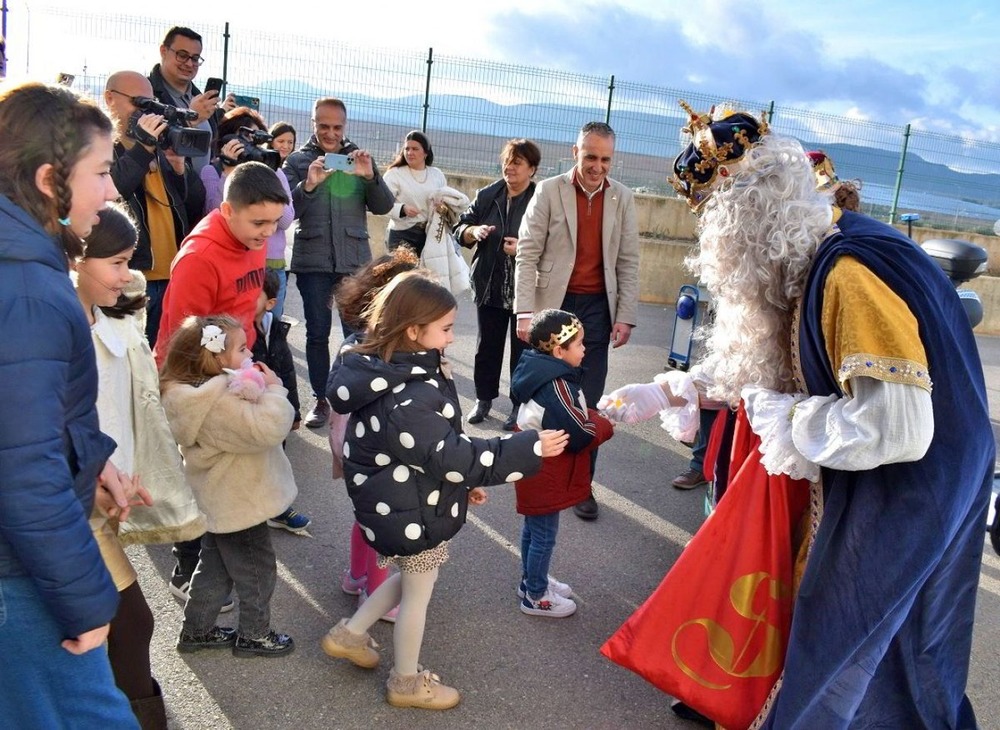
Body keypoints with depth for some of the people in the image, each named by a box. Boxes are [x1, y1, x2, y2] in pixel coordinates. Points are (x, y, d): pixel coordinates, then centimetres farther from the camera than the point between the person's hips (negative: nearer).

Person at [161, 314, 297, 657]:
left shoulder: (203, 392, 2)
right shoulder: (219, 404, -30)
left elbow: (249, 420, 10)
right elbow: (265, 429, -36)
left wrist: (262, 392, -4)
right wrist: (273, 389, -24)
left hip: (218, 503, 10)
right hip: (239, 505, -10)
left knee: (215, 567, 24)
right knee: (257, 570, 9)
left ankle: (197, 630, 37)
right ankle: (254, 635, 26)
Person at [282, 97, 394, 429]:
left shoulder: (359, 158, 9)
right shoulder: (297, 160, 5)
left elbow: (383, 207, 2)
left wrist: (370, 176, -16)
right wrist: (308, 185, -22)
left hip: (355, 260, 1)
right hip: (312, 261, 0)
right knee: (317, 333, 6)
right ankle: (321, 399, 16)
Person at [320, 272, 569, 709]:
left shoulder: (387, 373, -1)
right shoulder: (410, 398, -32)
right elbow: (453, 457, -29)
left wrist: (463, 482, 15)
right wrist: (529, 449, -26)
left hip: (397, 499, 9)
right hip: (413, 512, -9)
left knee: (412, 576, 29)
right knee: (416, 594, 12)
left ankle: (349, 635, 41)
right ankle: (407, 683, 34)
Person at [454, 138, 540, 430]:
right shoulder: (486, 196, 6)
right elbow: (460, 229, 10)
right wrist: (474, 231, -12)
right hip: (489, 286, 4)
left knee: (522, 349, 6)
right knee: (487, 346, 13)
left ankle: (519, 405, 19)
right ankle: (484, 398, 28)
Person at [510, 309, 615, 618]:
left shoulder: (544, 373, 0)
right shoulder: (556, 387, -31)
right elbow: (580, 435, -28)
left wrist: (594, 415, -5)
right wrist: (605, 425, -10)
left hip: (535, 471, 10)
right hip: (544, 478, -10)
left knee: (532, 529, 24)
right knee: (544, 537, 8)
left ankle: (532, 580, 42)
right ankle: (536, 596, 25)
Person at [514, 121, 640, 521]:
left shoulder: (623, 198, 4)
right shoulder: (548, 191, -3)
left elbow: (628, 262, 6)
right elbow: (527, 254, -5)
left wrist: (626, 316, -1)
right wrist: (525, 312, -13)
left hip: (597, 309, 2)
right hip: (553, 305, -1)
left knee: (590, 399, 3)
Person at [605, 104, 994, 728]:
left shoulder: (851, 272, -29)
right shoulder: (814, 259, 2)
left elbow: (896, 426, -34)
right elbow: (750, 361, 11)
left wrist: (779, 416, -21)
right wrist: (664, 393, 10)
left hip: (907, 492, -8)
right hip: (880, 485, 9)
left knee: (838, 645, 10)